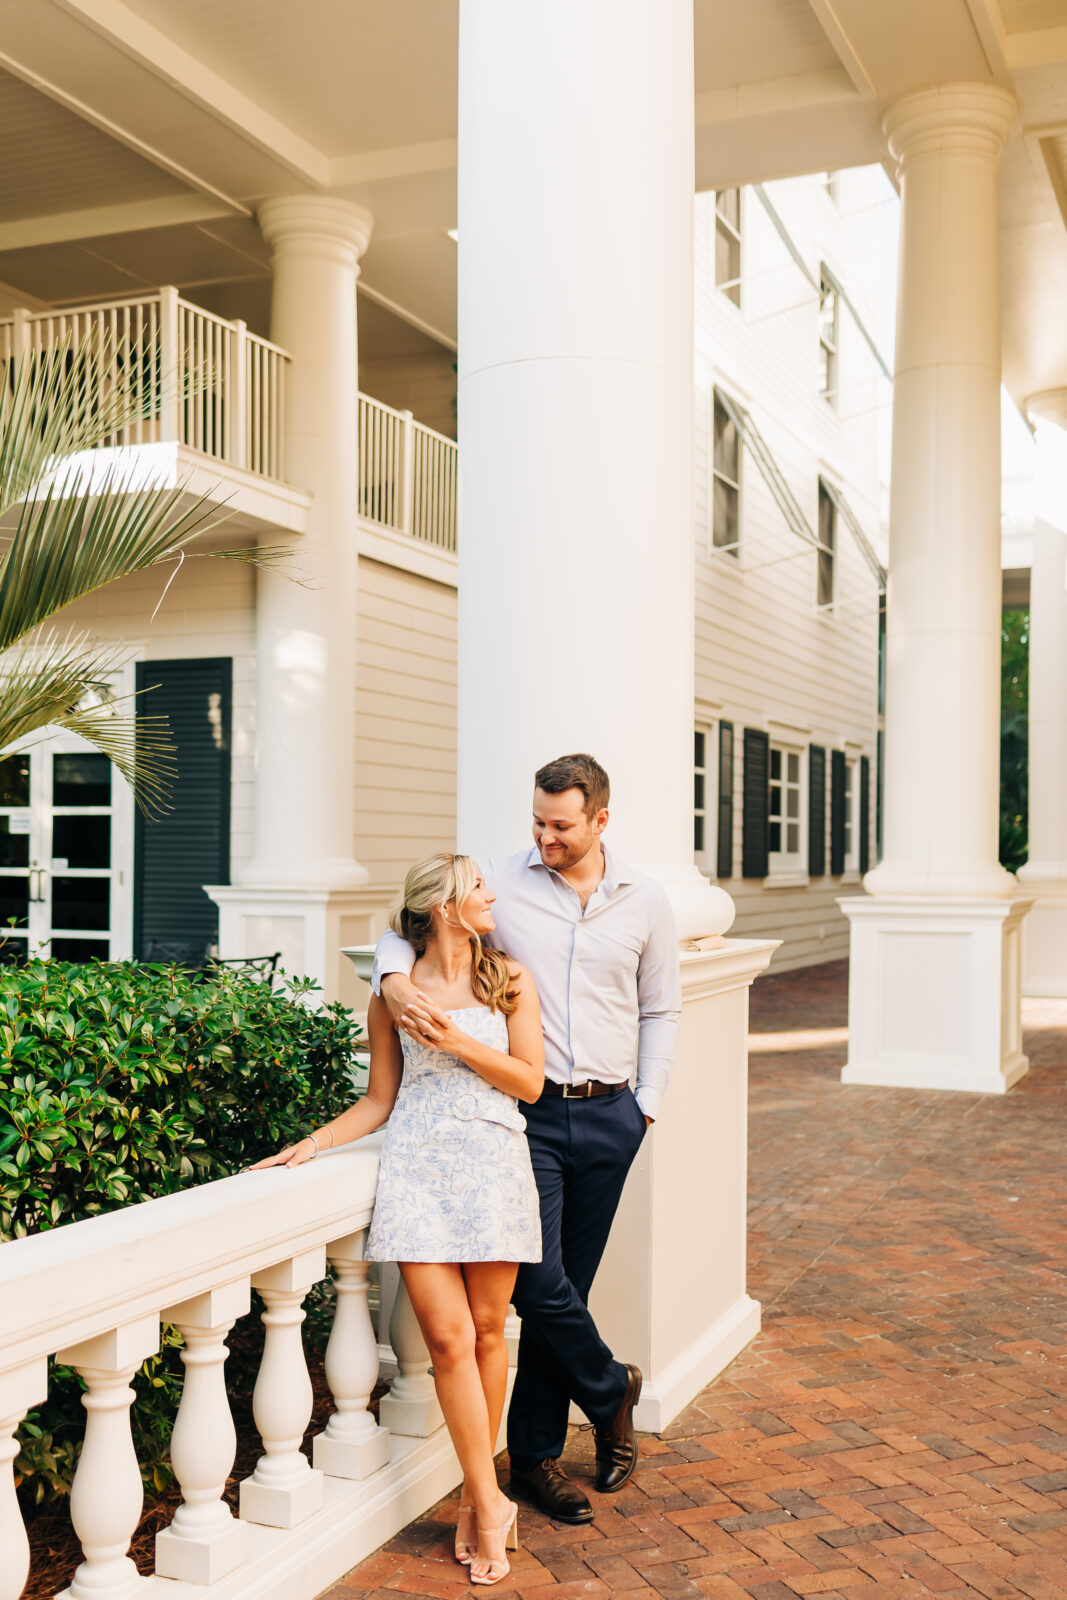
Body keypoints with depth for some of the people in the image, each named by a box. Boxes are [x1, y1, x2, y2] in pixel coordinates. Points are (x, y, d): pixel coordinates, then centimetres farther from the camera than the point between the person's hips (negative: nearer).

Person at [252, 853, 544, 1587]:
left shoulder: (510, 980, 8)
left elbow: (530, 1081, 2)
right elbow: (380, 1100, 12)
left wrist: (457, 1040, -8)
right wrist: (312, 1143, 0)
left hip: (493, 1164, 1)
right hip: (419, 1167, -1)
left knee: (487, 1329, 4)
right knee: (448, 1335, -7)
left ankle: (478, 1494, 21)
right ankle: (490, 1505, 3)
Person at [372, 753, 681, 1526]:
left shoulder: (645, 901, 5)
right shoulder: (500, 882, -2)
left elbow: (661, 1008, 15)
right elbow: (402, 928, 5)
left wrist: (647, 1104, 6)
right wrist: (395, 980, -18)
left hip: (608, 1117, 2)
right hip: (526, 1111, -2)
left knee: (569, 1285, 8)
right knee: (539, 1281, -10)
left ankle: (536, 1454, 22)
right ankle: (611, 1389, 21)